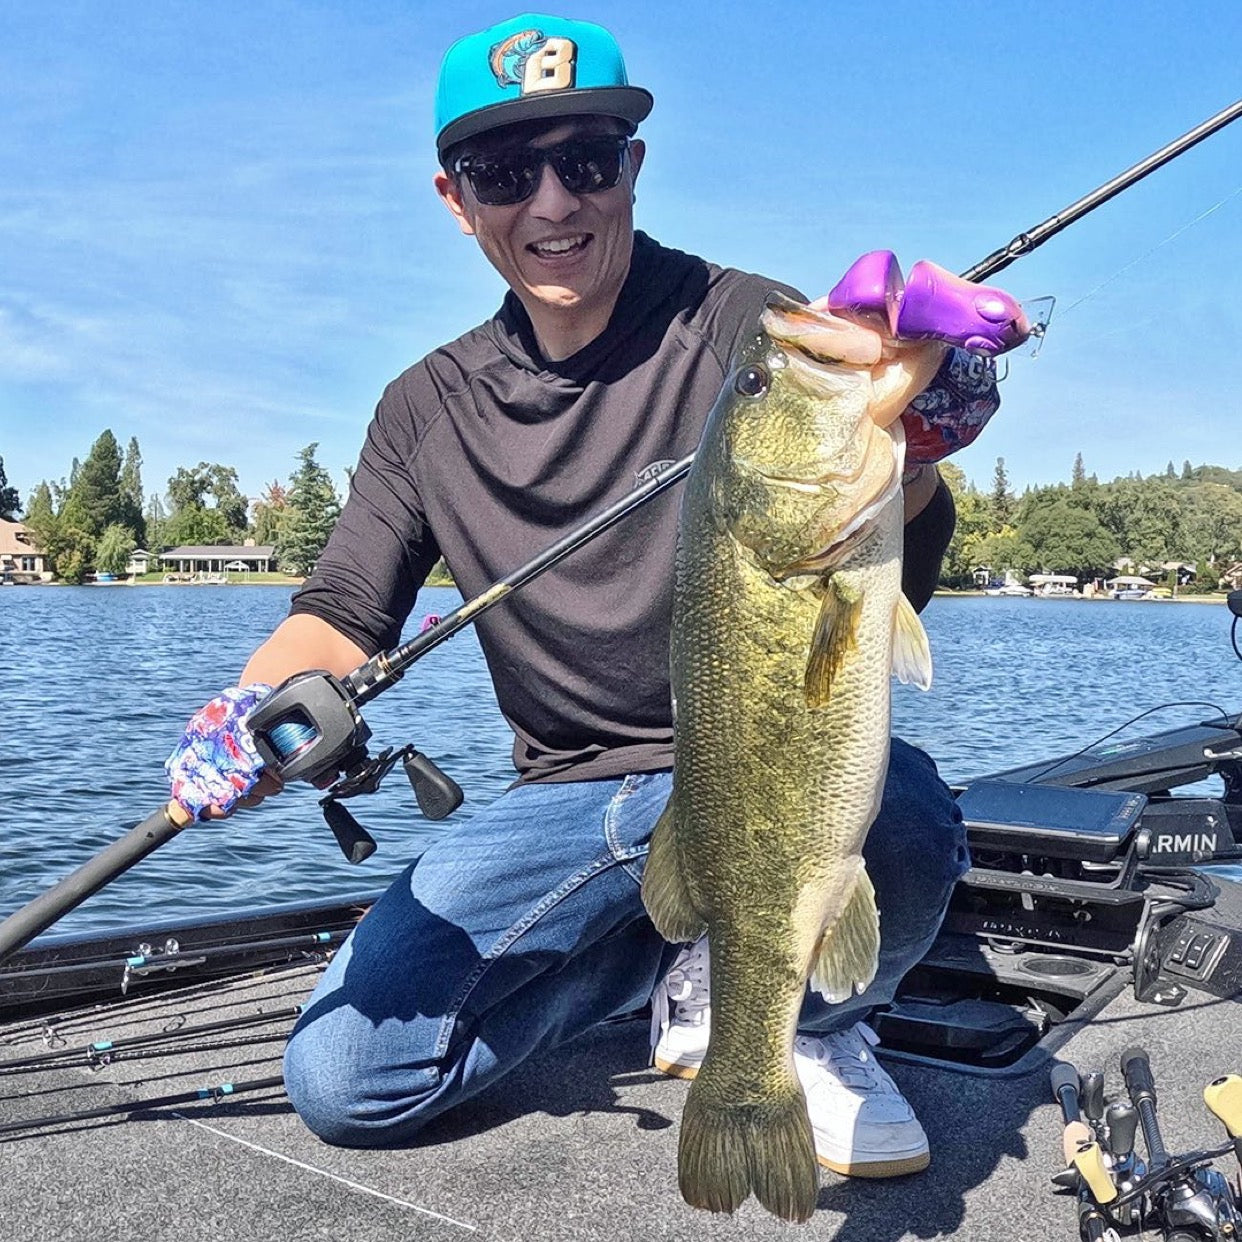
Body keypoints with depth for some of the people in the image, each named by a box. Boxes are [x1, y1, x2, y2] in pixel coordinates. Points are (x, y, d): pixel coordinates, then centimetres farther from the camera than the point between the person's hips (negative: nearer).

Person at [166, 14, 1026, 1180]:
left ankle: (806, 1016, 1)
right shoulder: (427, 410, 5)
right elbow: (343, 615, 5)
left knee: (895, 826, -38)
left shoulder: (751, 327, -7)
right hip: (570, 797, 4)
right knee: (342, 1079, -11)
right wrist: (257, 707, -19)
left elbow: (887, 586, -13)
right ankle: (683, 955, 12)